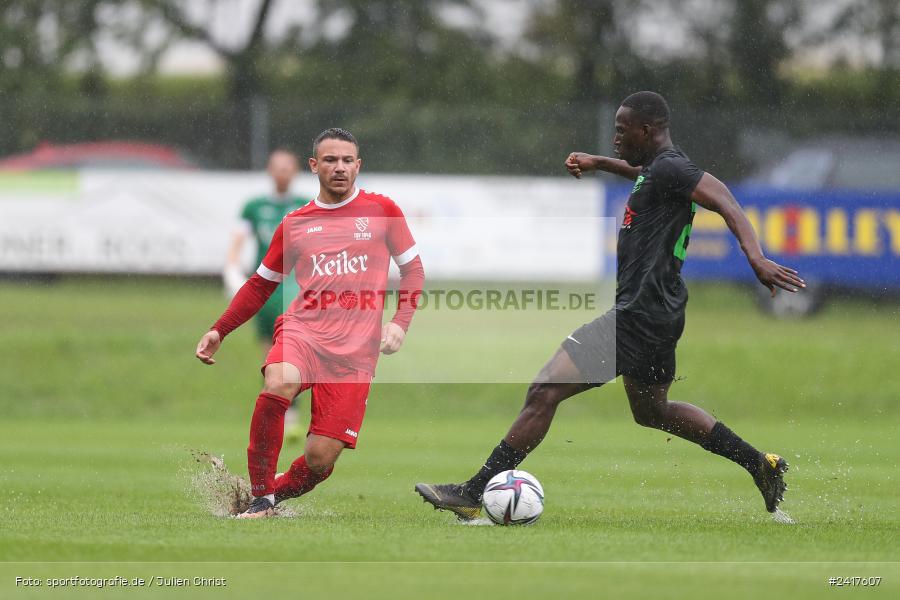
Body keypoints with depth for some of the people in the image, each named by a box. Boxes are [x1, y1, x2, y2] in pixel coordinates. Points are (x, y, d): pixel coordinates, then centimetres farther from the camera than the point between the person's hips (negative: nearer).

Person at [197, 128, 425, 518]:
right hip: (303, 329, 1)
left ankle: (282, 491, 22)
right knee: (279, 384, -35)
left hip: (355, 349, -1)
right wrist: (219, 331, 15)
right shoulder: (295, 224, 13)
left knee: (321, 457, -12)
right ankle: (261, 496, -21)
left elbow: (412, 269, 14)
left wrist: (400, 323, -1)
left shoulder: (382, 211, 9)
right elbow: (260, 285, 23)